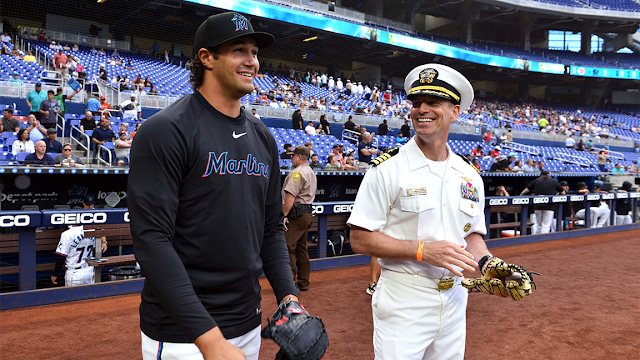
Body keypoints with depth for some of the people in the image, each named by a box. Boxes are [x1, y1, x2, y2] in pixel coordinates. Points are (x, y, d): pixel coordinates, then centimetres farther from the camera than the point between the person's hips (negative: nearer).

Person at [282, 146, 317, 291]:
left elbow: (290, 196, -19)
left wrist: (284, 215, -18)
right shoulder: (312, 173, 21)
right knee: (301, 248, 14)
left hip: (296, 214, -10)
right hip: (308, 214, 10)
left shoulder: (297, 172, -12)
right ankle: (303, 282, 19)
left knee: (288, 248, -7)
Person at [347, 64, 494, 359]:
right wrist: (424, 250, -21)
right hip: (403, 304, -5)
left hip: (454, 300, 6)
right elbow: (360, 239, -13)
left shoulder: (470, 176, 6)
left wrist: (488, 262, -5)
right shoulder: (388, 169, -11)